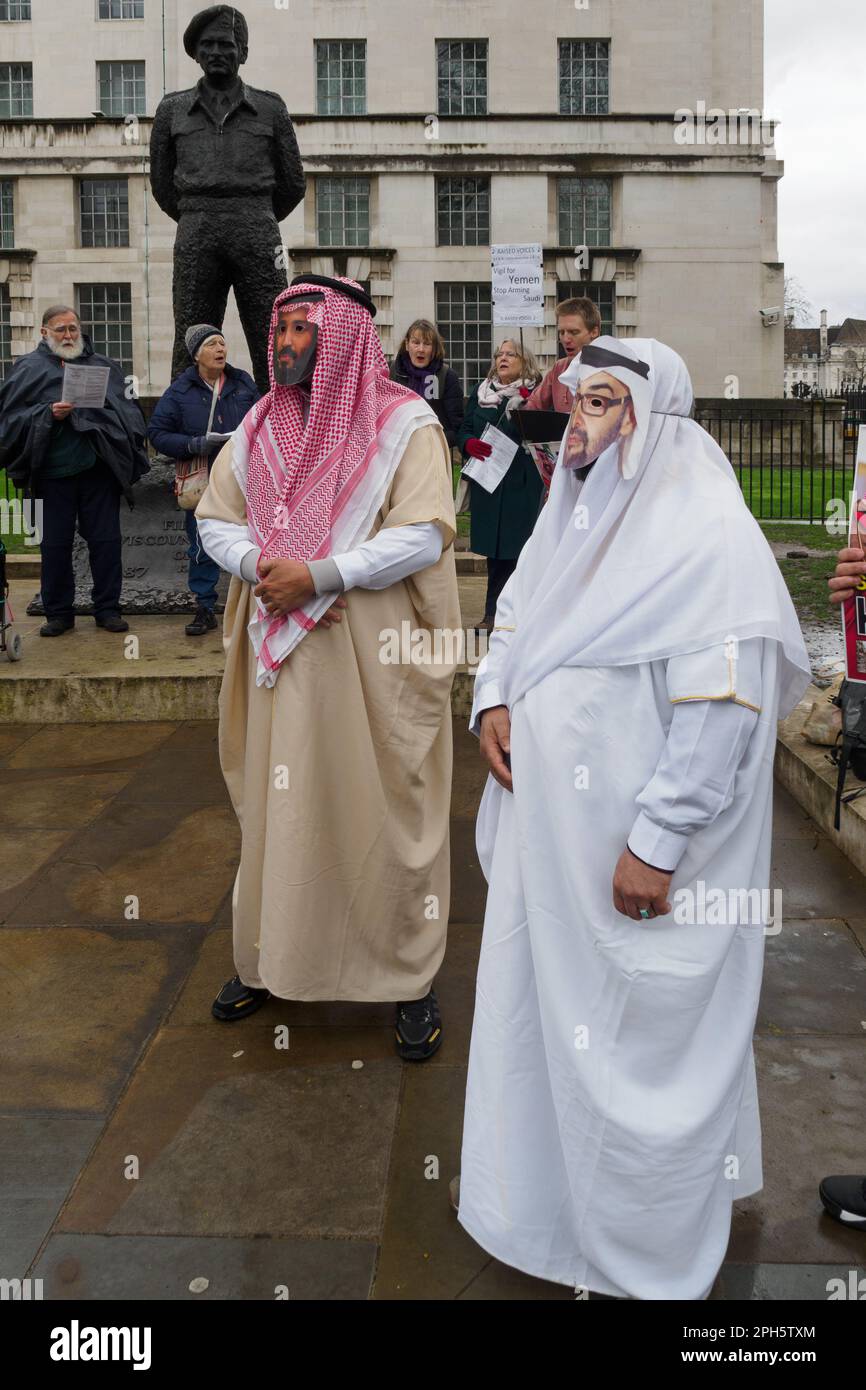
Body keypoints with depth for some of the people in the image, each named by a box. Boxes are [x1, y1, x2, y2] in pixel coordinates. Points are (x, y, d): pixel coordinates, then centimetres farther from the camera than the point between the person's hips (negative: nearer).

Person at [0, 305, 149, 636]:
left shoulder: (104, 367, 11)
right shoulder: (29, 369, 6)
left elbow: (126, 411, 9)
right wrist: (48, 414, -15)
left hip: (99, 470, 1)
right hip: (52, 472, -1)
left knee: (106, 541, 3)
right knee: (55, 544, 4)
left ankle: (107, 608, 14)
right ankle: (58, 612, 15)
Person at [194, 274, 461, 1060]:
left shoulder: (404, 424, -5)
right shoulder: (261, 426, 12)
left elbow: (424, 535, -15)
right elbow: (215, 517, 11)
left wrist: (318, 575, -19)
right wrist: (261, 564, -10)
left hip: (375, 652, -5)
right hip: (281, 650, 5)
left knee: (384, 808, 1)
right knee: (279, 801, 11)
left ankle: (411, 977, 16)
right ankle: (272, 958, 28)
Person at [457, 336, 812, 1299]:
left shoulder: (707, 534, -18)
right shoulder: (574, 513, 8)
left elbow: (724, 706, -23)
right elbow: (514, 621, 20)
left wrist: (657, 841, -23)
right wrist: (491, 700, 0)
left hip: (634, 844, -8)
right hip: (544, 820, 8)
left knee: (637, 1034, 7)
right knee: (536, 1000, 20)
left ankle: (645, 1254, 29)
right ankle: (538, 1177, 44)